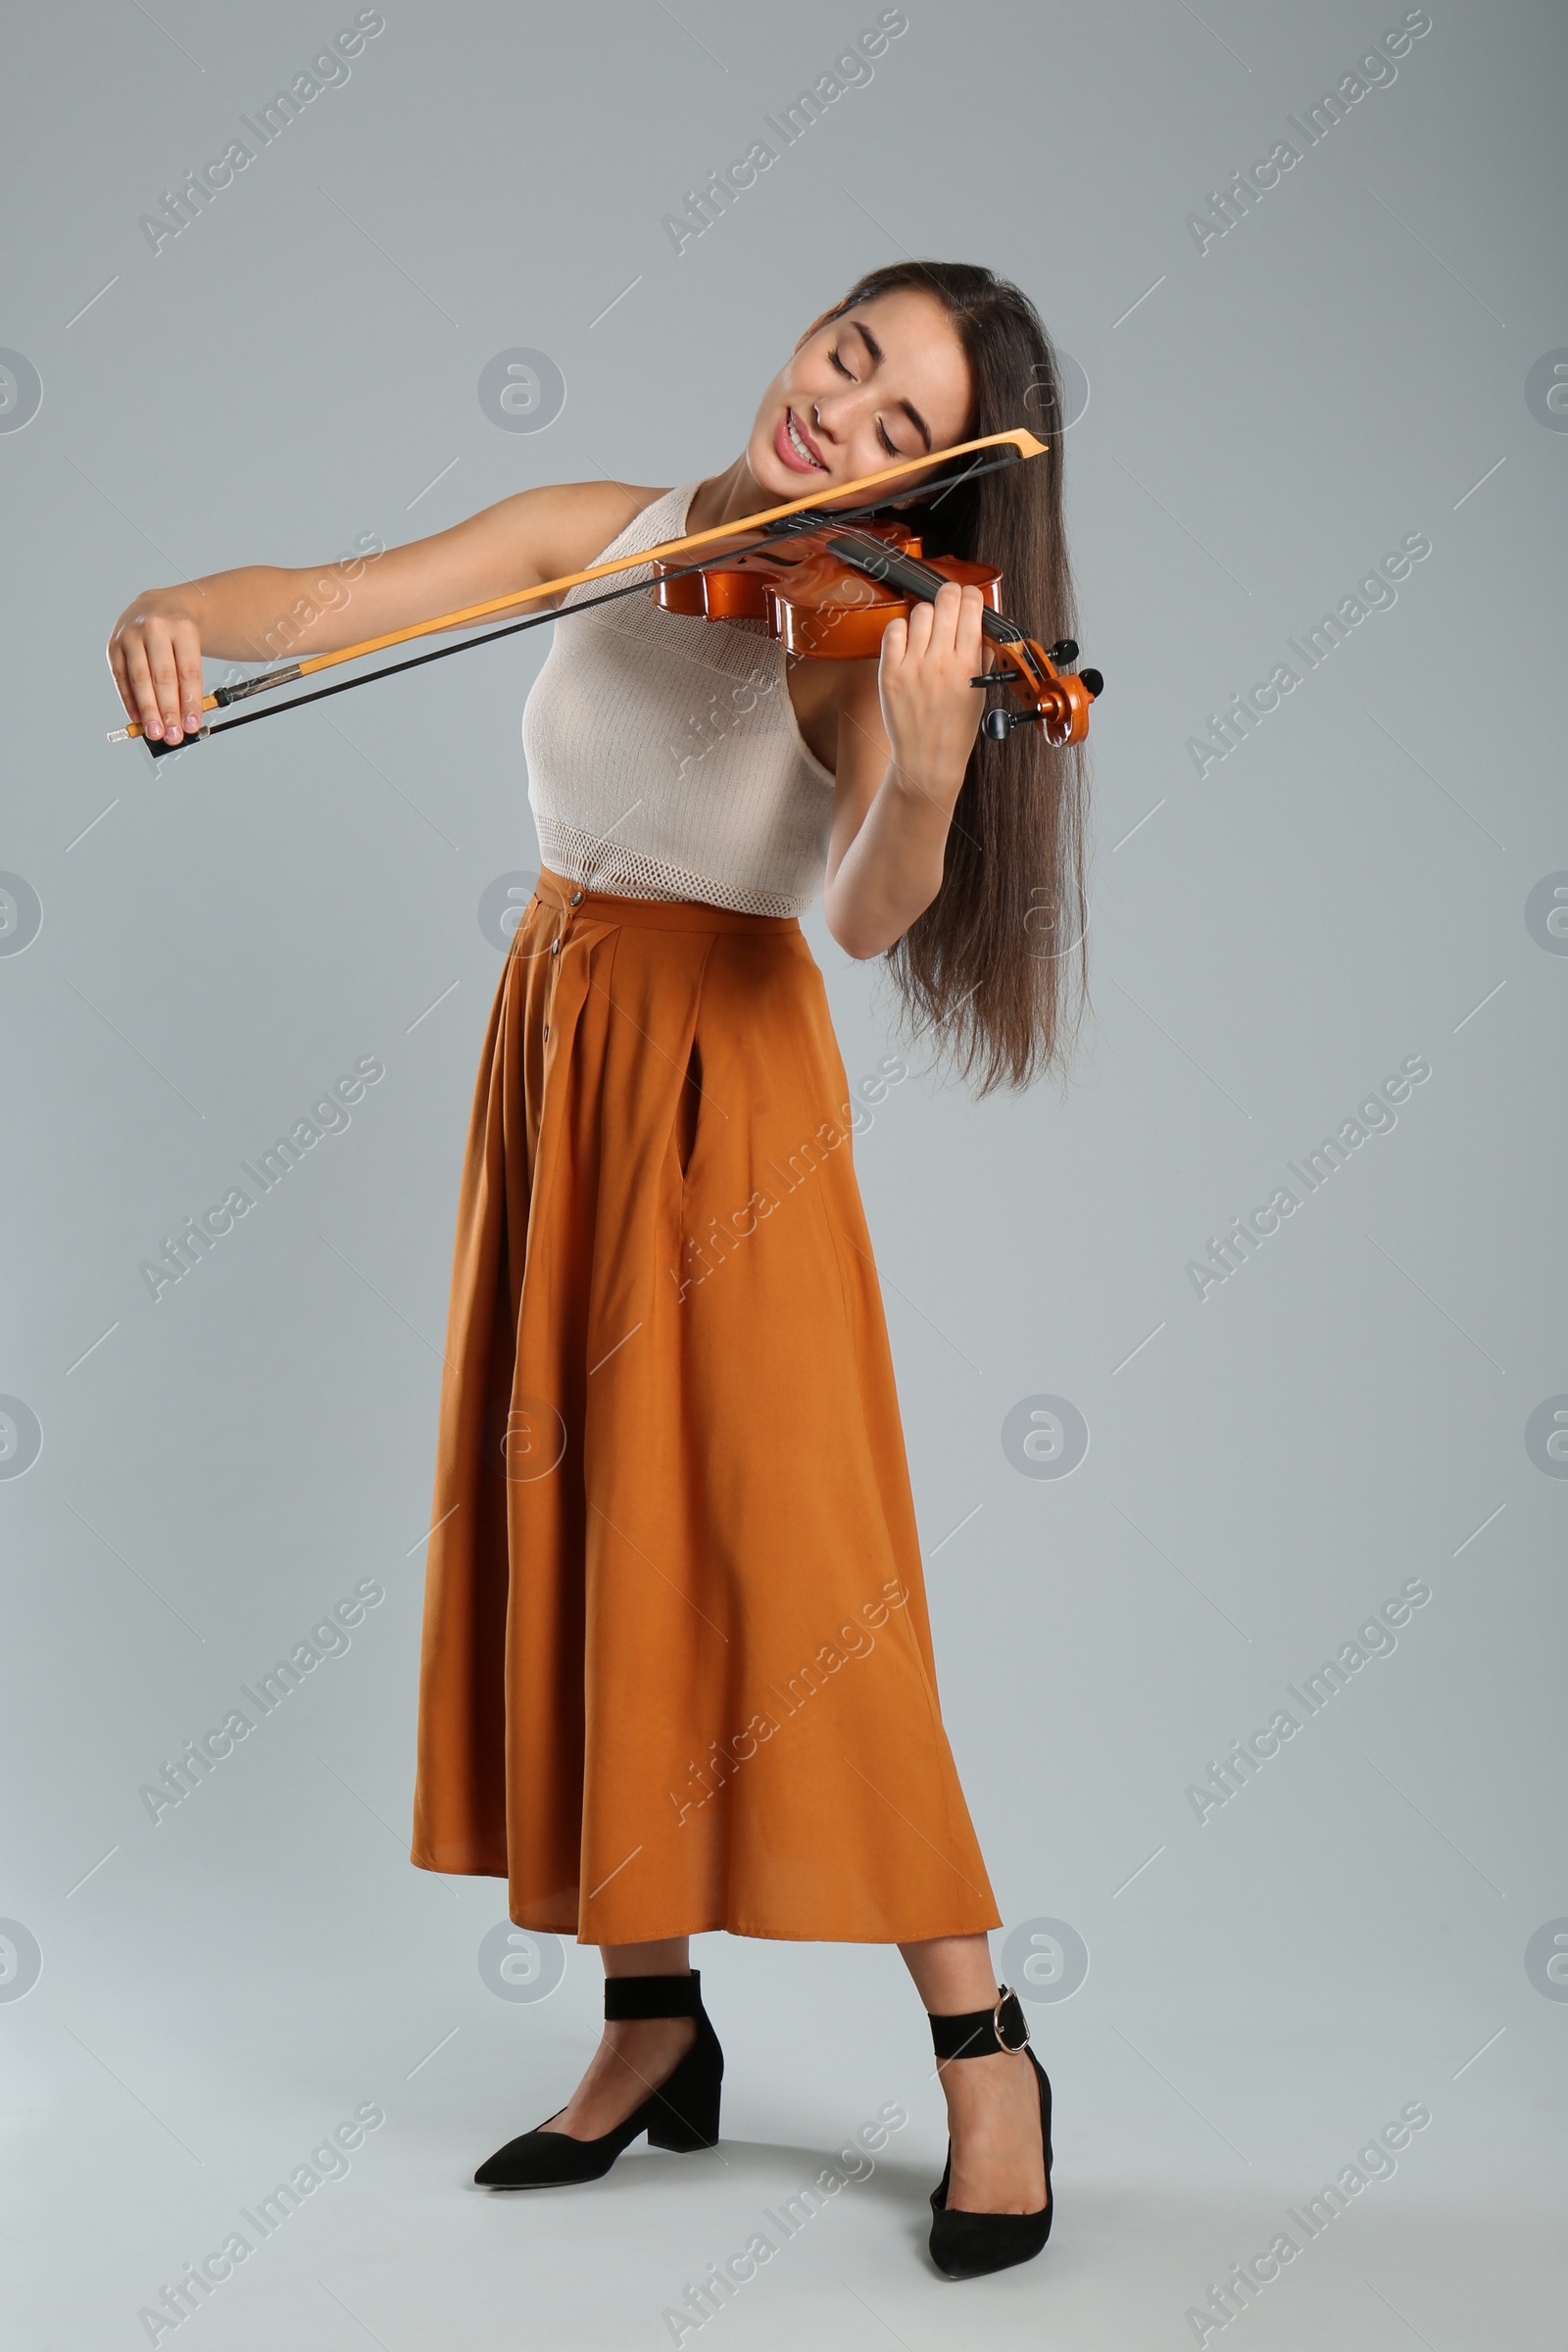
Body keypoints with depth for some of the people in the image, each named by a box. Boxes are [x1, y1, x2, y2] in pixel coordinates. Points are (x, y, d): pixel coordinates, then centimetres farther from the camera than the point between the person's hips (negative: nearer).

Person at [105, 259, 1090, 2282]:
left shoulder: (864, 628, -11)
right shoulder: (597, 536, 3)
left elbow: (868, 919, -27)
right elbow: (326, 608, -1)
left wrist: (926, 770, -47)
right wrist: (186, 613, -22)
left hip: (723, 1084, -5)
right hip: (549, 1059, 6)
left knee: (775, 1562, -7)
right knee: (568, 1551, 9)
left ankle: (984, 2054, 7)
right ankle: (653, 2025, 23)